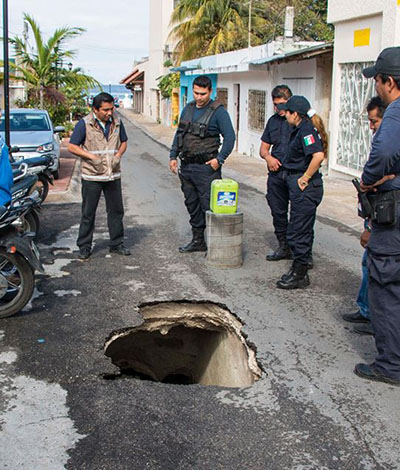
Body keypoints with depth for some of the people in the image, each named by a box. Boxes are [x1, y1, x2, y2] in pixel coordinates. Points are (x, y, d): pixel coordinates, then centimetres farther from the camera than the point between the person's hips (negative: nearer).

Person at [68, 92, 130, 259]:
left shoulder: (117, 123, 6)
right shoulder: (84, 124, -7)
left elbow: (124, 142, 19)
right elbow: (72, 146, -5)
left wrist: (118, 155, -1)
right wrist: (92, 157, -14)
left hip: (113, 175, 4)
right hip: (92, 176, -4)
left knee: (116, 210, 9)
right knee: (88, 213, 3)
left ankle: (117, 244, 21)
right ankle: (84, 247, 12)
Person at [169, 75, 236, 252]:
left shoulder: (218, 111, -8)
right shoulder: (188, 109, 12)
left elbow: (230, 137, -10)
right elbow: (179, 133, 19)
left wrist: (219, 159, -17)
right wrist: (173, 156, 13)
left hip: (206, 166, -7)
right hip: (186, 165, 7)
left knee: (209, 205, -6)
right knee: (191, 204, 13)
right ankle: (197, 240, 25)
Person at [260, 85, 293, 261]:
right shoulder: (273, 121, 16)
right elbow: (263, 148, 21)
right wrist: (268, 157, -2)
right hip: (276, 174, 6)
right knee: (278, 211, 11)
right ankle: (284, 247, 24)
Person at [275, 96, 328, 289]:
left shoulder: (306, 130, -16)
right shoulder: (302, 129, 14)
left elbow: (318, 155, -29)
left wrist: (305, 178, -21)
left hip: (305, 187, -10)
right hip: (302, 187, 10)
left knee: (297, 233, -3)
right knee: (304, 230, 19)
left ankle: (299, 275, 5)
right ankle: (304, 261, 31)